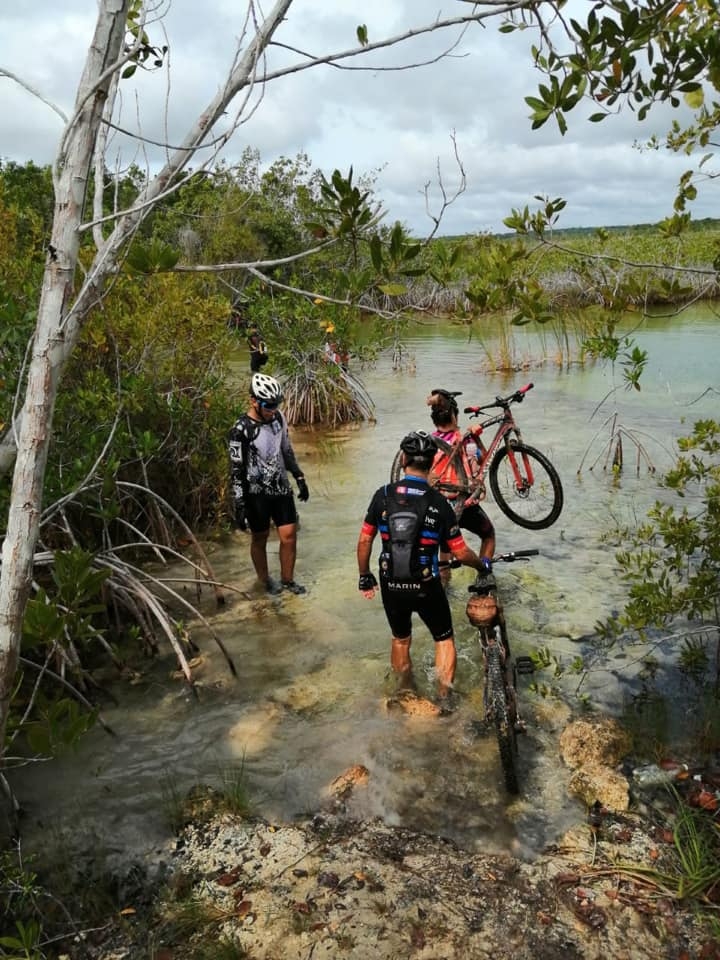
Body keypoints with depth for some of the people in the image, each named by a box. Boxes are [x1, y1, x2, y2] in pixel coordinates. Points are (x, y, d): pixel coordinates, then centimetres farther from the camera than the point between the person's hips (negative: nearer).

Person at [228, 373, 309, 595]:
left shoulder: (278, 418, -2)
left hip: (281, 488, 5)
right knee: (260, 539, 11)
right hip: (257, 493, -5)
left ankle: (287, 580, 26)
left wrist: (300, 478, 14)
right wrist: (239, 506, -17)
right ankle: (265, 581, 32)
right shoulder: (241, 431, -20)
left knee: (289, 535, 5)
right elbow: (236, 470, -17)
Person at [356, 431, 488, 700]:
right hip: (426, 587, -3)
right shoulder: (438, 503, -13)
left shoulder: (383, 495, -8)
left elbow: (364, 541, -2)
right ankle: (444, 698, 20)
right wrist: (482, 565, 12)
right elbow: (461, 553, -9)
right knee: (444, 639, 20)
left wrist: (365, 577, 12)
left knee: (400, 640, 24)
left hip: (391, 586, 3)